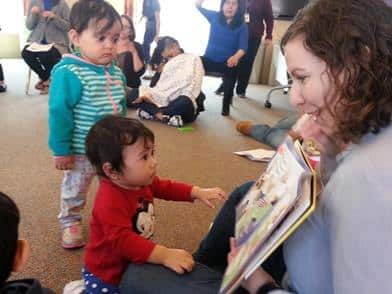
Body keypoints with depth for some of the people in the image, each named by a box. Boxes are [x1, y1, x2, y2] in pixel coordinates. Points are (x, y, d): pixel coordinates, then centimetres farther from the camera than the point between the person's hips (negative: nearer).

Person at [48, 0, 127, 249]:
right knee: (74, 190, 16)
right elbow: (60, 113, -20)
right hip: (81, 150, -6)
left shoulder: (117, 73, -2)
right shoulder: (68, 73, -23)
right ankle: (70, 222, 38)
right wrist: (62, 150, -17)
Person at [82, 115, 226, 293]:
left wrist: (197, 192, 3)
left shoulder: (140, 181, -6)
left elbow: (165, 187, 11)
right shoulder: (110, 201, -34)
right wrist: (164, 255, -49)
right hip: (106, 275, -8)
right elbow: (122, 240, -43)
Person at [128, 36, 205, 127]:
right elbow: (161, 86, 13)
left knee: (185, 102, -43)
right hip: (165, 101, 6)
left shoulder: (193, 59, 7)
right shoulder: (168, 65, 26)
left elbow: (192, 86, -8)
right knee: (133, 95, -14)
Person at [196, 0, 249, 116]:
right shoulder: (215, 17, 0)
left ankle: (226, 108, 31)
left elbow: (243, 47, -17)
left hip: (229, 62, -1)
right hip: (209, 58, 2)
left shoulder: (242, 26, -8)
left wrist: (236, 57, -38)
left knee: (228, 89, 3)